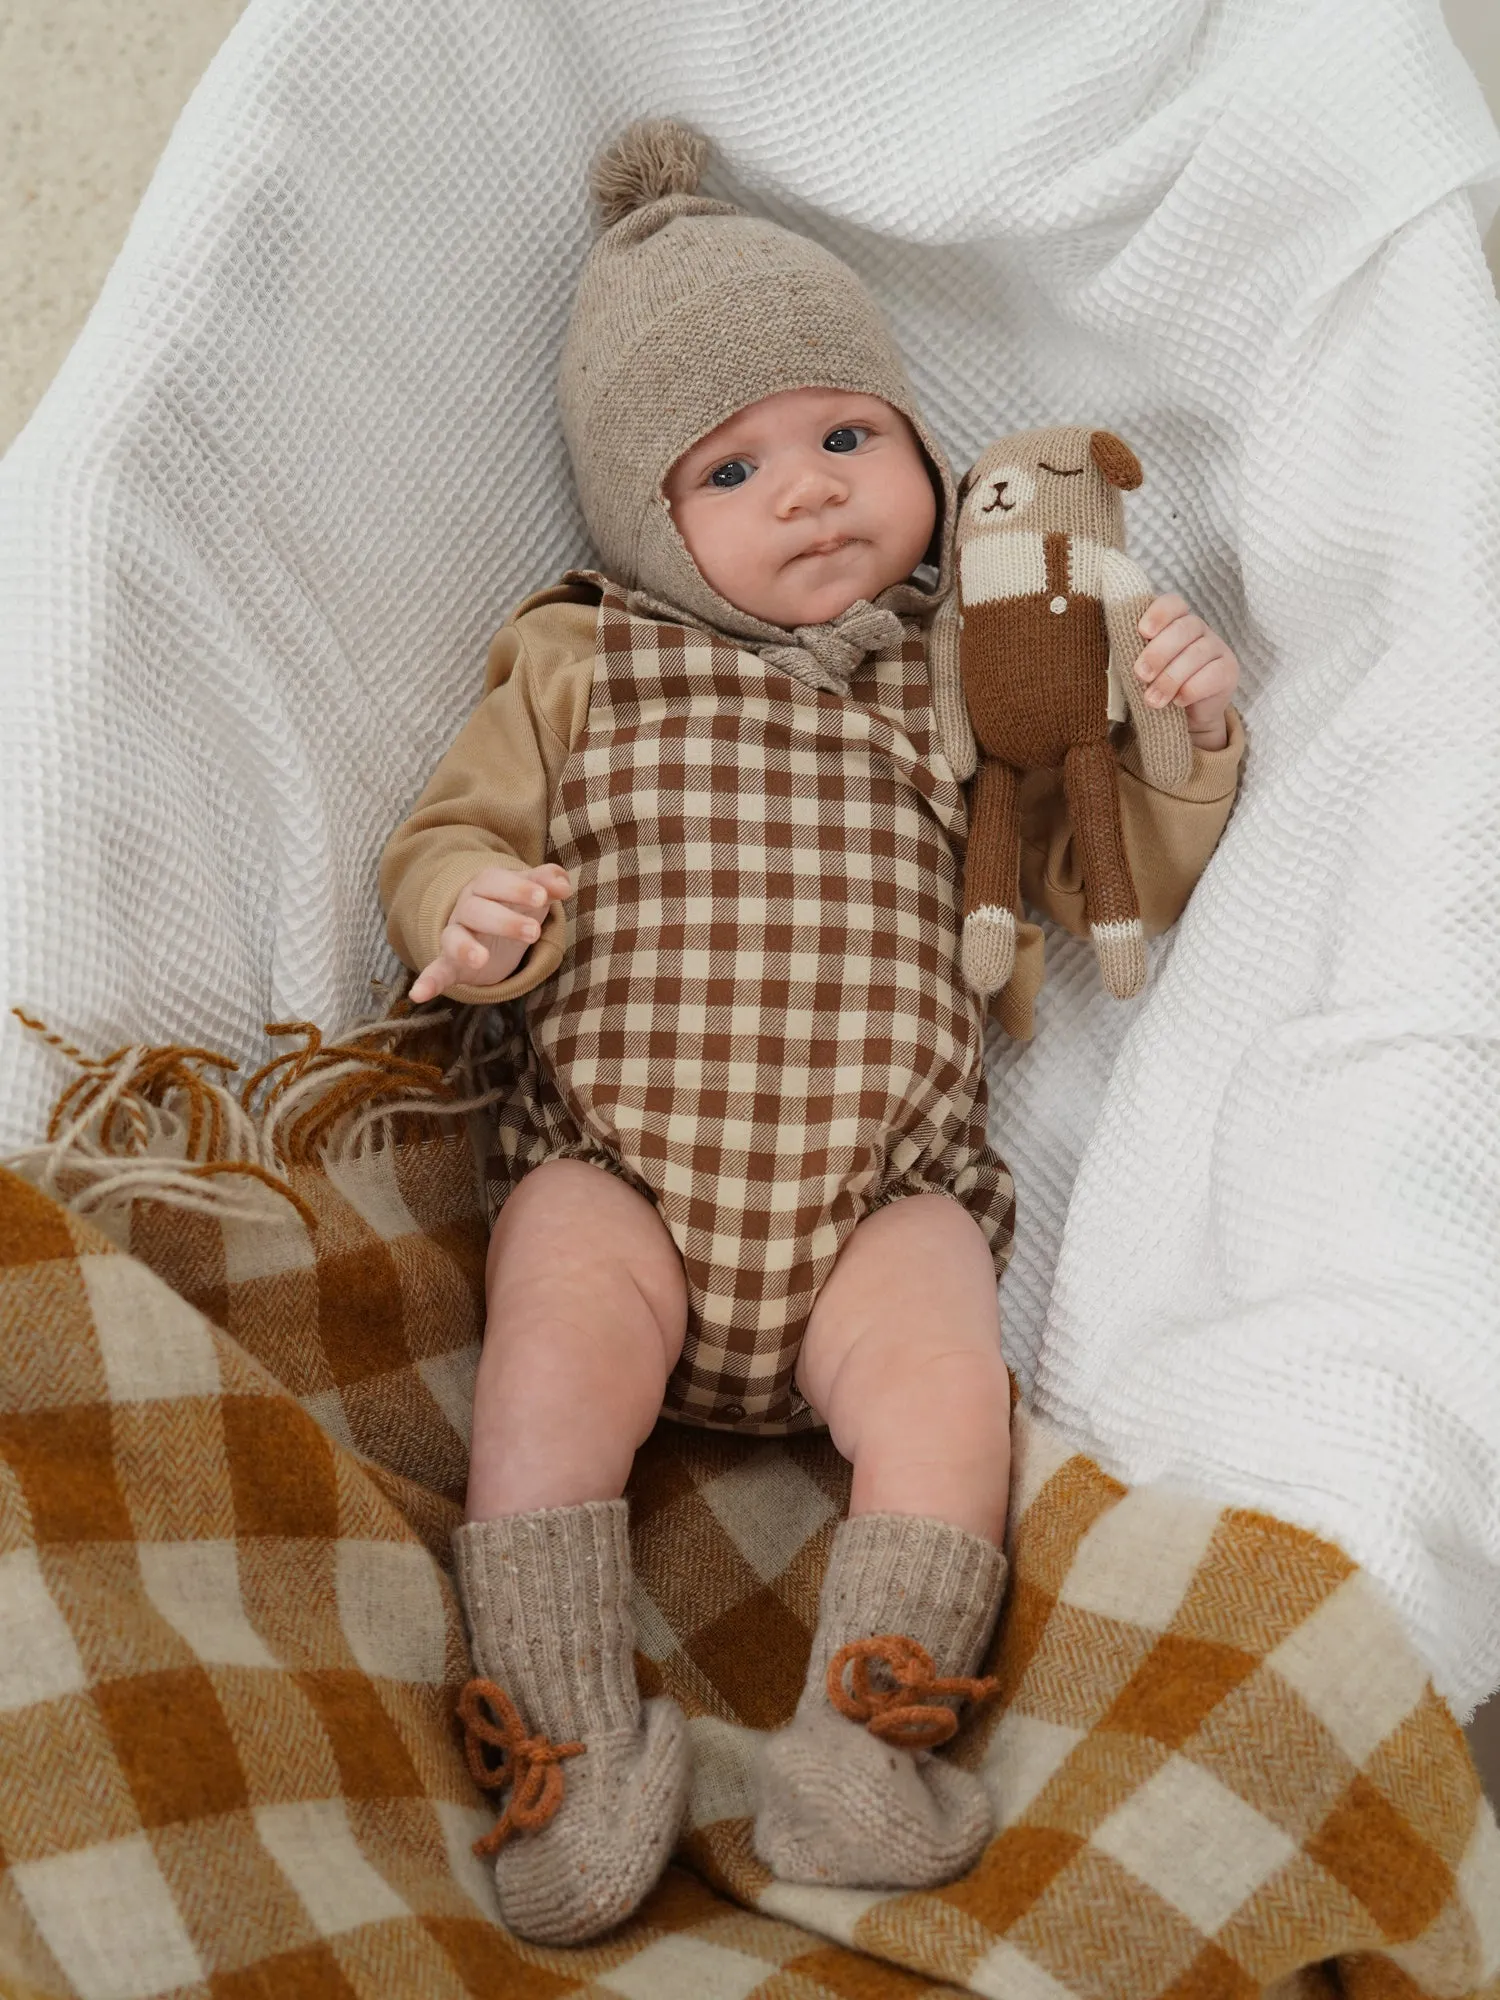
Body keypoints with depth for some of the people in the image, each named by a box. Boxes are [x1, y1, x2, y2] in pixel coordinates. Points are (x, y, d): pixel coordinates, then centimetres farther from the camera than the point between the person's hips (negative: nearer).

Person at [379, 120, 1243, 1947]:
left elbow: (1111, 883, 19)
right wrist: (473, 915, -11)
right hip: (615, 1168, 0)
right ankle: (581, 1764, -24)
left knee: (943, 1384, -25)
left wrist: (1184, 740, -1)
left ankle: (851, 1756, -21)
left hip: (878, 1192, 1)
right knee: (550, 1366, -27)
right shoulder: (582, 665, 15)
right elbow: (445, 837, 14)